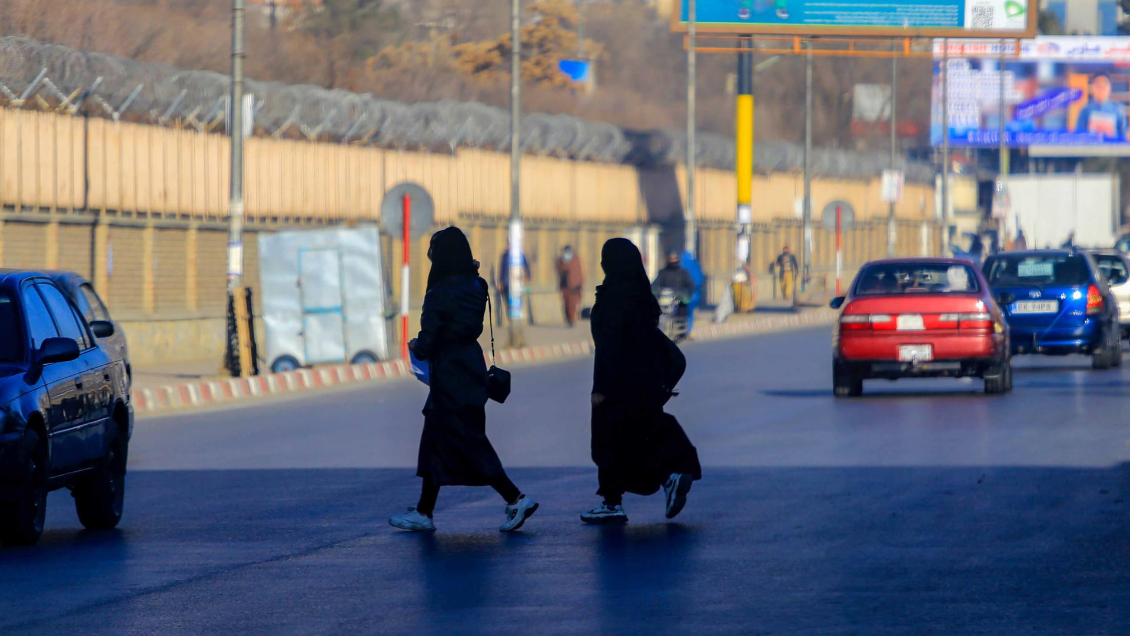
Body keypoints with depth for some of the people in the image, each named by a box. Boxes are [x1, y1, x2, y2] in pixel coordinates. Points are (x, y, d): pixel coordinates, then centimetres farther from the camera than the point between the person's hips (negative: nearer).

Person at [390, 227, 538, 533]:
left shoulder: (440, 294, -17)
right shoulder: (475, 287, 6)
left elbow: (428, 343, -15)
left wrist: (416, 347, 5)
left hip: (449, 377, -9)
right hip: (471, 368, 9)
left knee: (468, 444, -5)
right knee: (435, 442, 15)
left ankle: (516, 499, -10)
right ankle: (423, 512, 19)